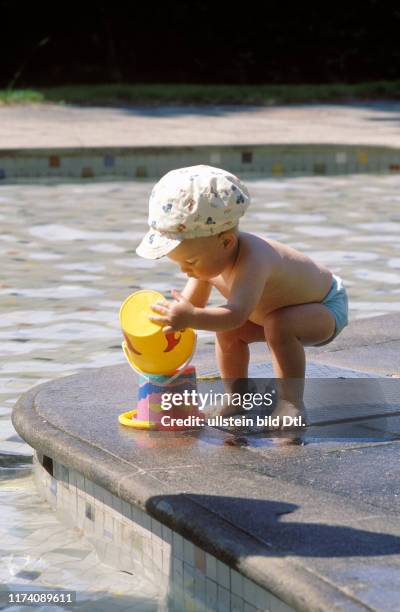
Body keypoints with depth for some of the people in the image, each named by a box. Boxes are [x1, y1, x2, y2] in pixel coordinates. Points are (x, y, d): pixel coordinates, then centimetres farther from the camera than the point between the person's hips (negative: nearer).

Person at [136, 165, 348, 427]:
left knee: (280, 326, -35)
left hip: (326, 308, -8)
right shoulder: (209, 257, -16)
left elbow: (236, 314, -57)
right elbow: (189, 304, -6)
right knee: (227, 331, -5)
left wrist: (192, 318, -71)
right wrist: (169, 319, -25)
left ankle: (291, 402, -22)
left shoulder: (252, 260, -43)